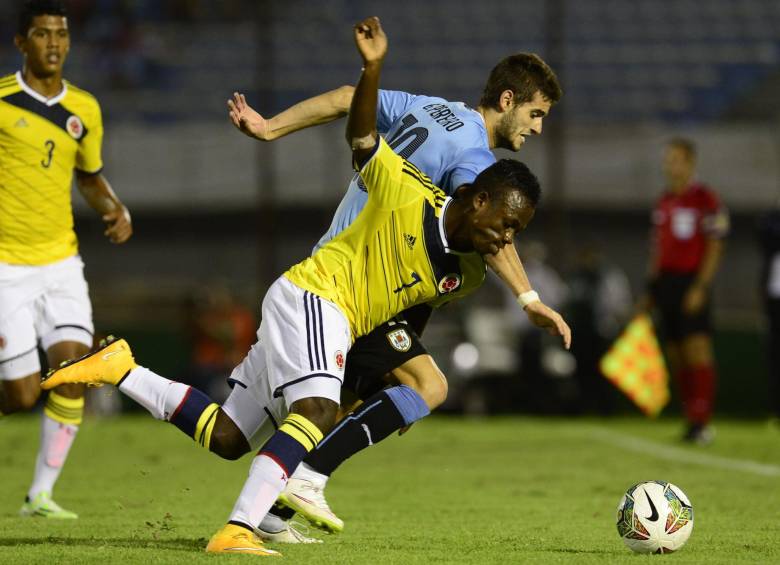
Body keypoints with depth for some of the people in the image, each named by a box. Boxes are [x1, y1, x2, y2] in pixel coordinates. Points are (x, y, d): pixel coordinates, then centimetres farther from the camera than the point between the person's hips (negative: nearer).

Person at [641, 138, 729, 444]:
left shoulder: (706, 200, -6)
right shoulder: (663, 202, 15)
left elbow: (715, 248, -9)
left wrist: (700, 288, -16)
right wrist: (651, 289, 16)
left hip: (692, 283, -7)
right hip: (666, 281, 7)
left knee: (697, 350, -12)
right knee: (676, 357, 6)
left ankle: (702, 421, -14)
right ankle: (691, 418, 11)